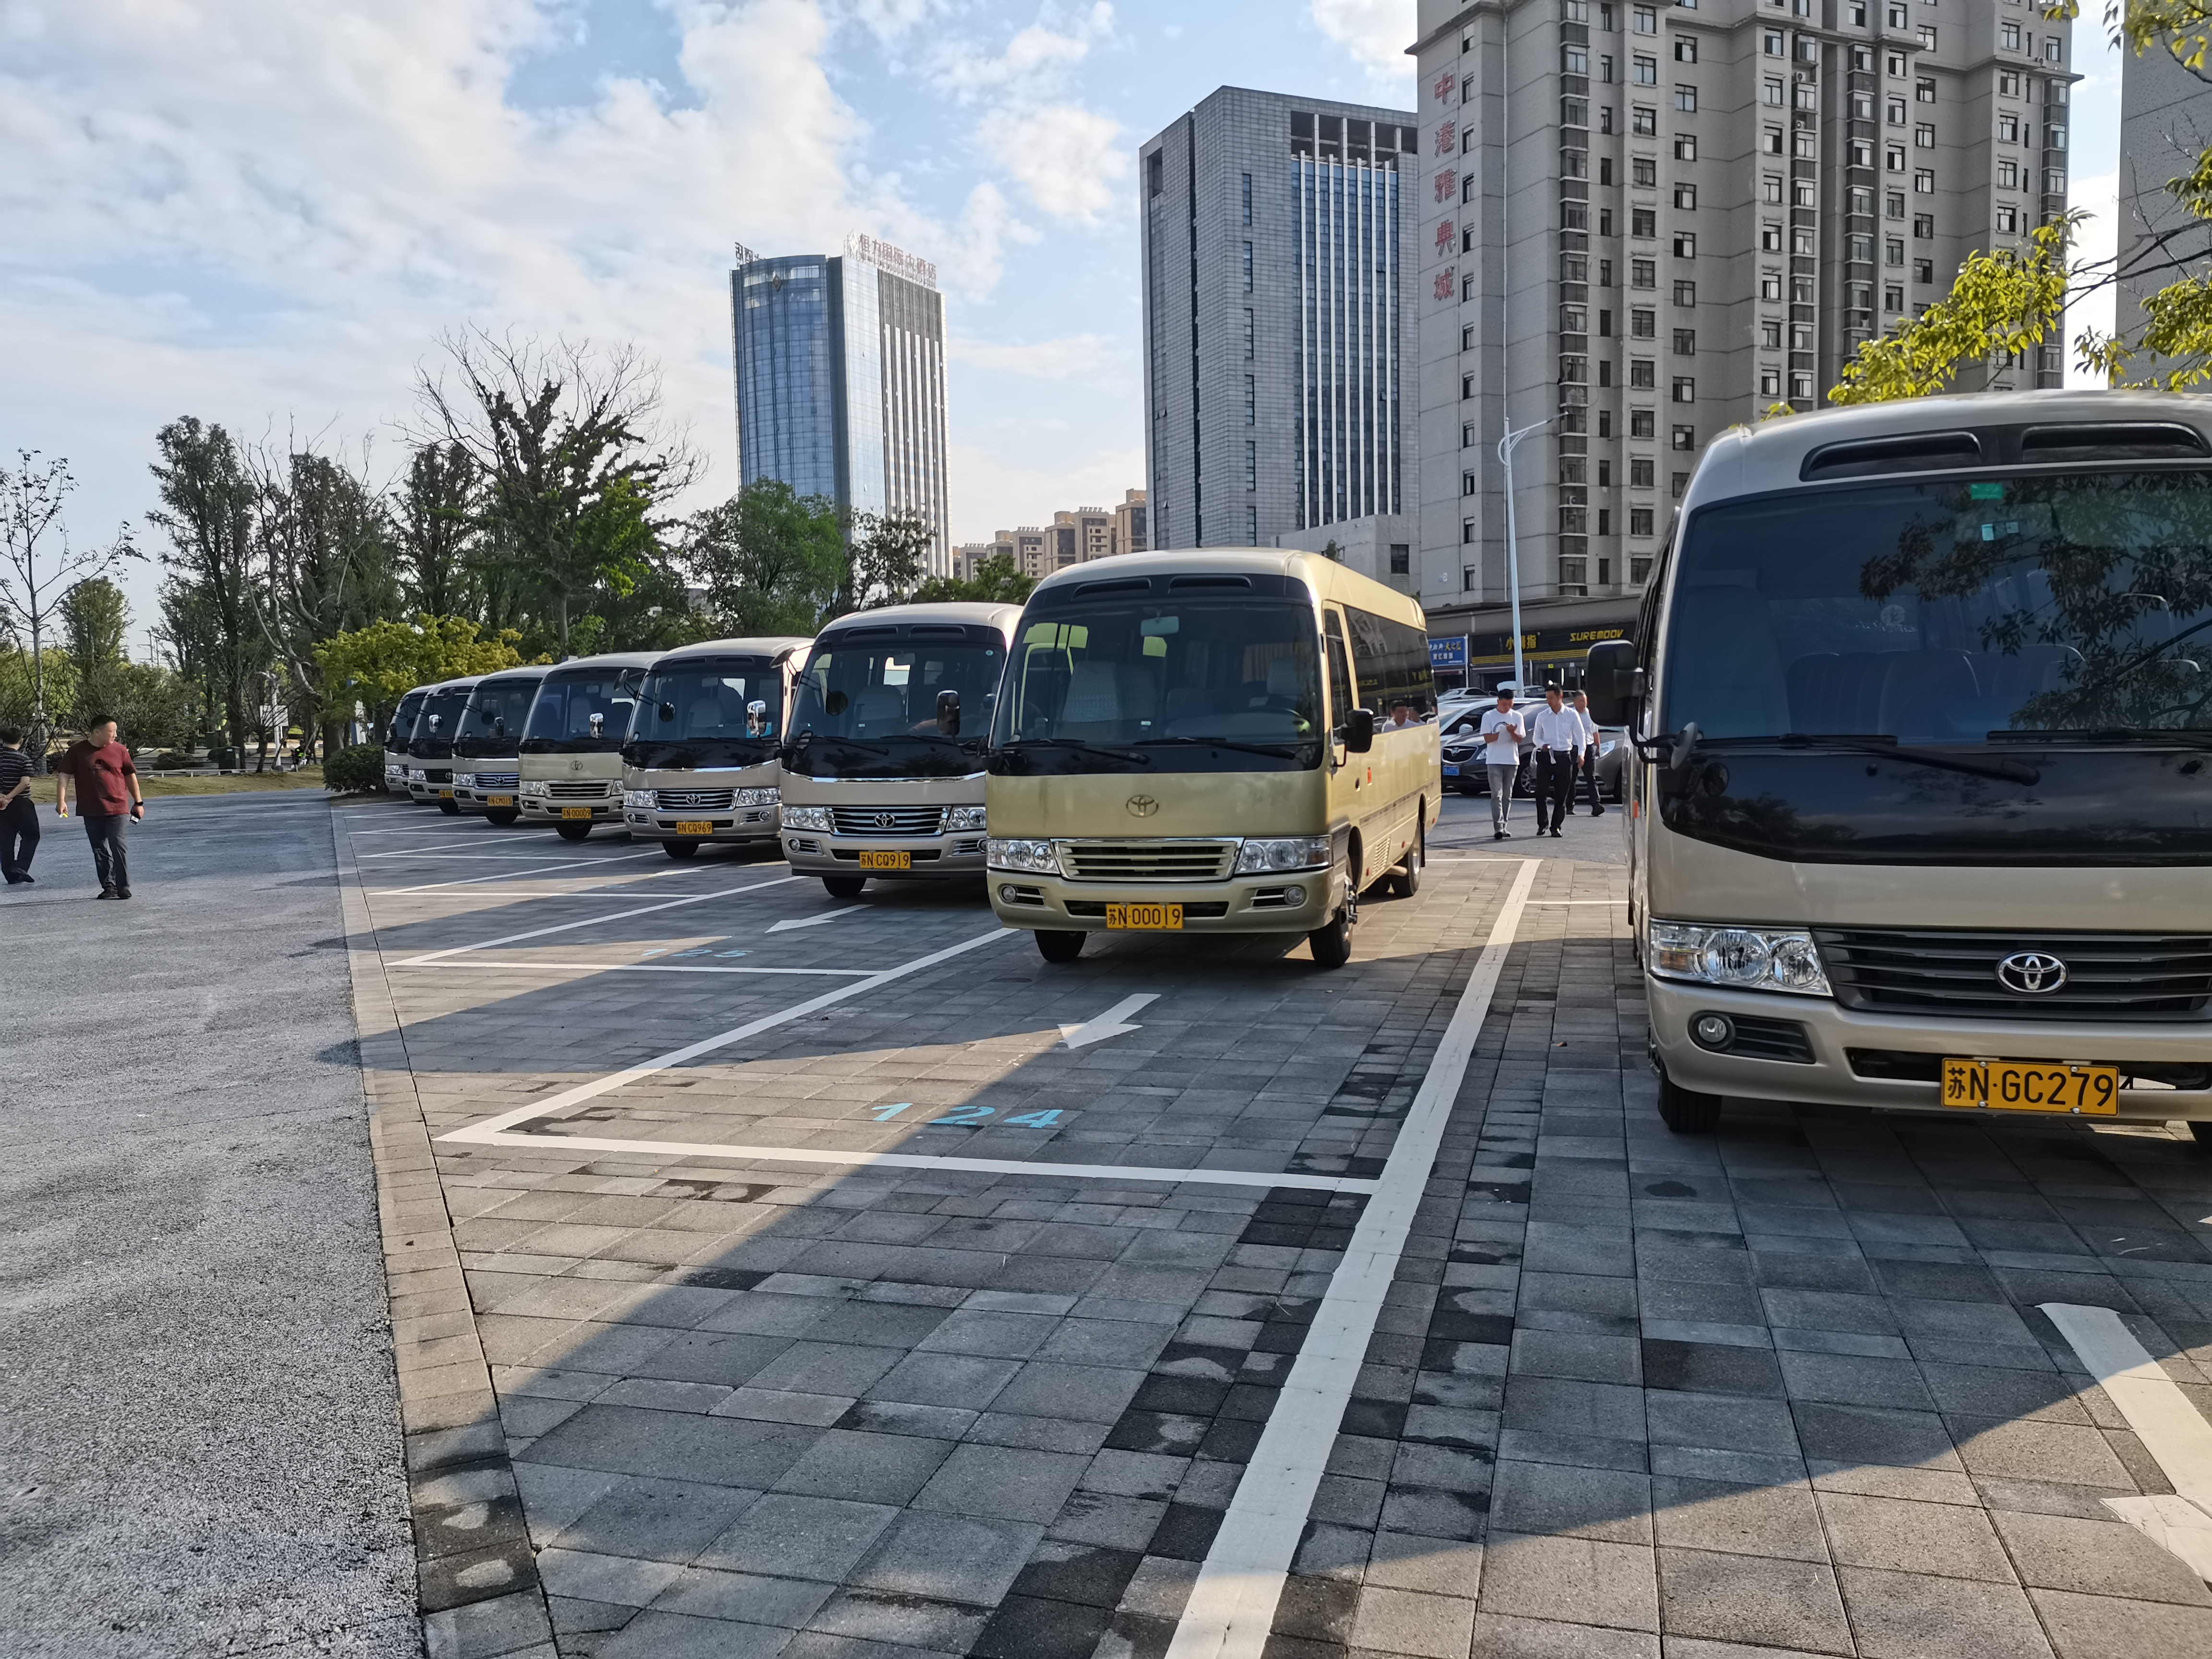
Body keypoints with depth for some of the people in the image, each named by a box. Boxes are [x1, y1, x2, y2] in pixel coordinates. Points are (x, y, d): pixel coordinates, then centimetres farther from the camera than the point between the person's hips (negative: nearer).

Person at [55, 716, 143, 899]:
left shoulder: (119, 750, 3)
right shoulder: (77, 751, 1)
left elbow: (131, 776, 10)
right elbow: (64, 775, 1)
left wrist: (138, 802, 12)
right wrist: (61, 800, -11)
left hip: (117, 808, -2)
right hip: (91, 811, 2)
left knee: (118, 847, -10)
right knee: (100, 850, 8)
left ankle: (124, 888, -7)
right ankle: (108, 887, 17)